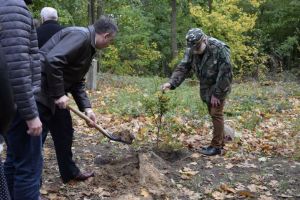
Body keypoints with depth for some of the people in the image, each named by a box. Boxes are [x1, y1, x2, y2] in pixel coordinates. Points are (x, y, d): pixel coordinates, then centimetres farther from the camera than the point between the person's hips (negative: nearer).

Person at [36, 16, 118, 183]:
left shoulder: (89, 47, 14)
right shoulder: (80, 35, -18)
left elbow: (77, 82, 16)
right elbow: (52, 60, -30)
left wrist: (86, 108, 7)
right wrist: (58, 94, -23)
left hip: (53, 94, 11)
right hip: (39, 90, -11)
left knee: (65, 133, 18)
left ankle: (70, 173, 33)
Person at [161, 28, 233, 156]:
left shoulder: (220, 49, -27)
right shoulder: (191, 50, -10)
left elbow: (225, 74, -24)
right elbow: (182, 68, -12)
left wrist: (217, 93, -21)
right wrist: (171, 83, -27)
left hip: (219, 87, -6)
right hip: (206, 87, 7)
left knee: (216, 114, -7)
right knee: (213, 114, 13)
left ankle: (216, 146, 0)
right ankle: (220, 141, 26)